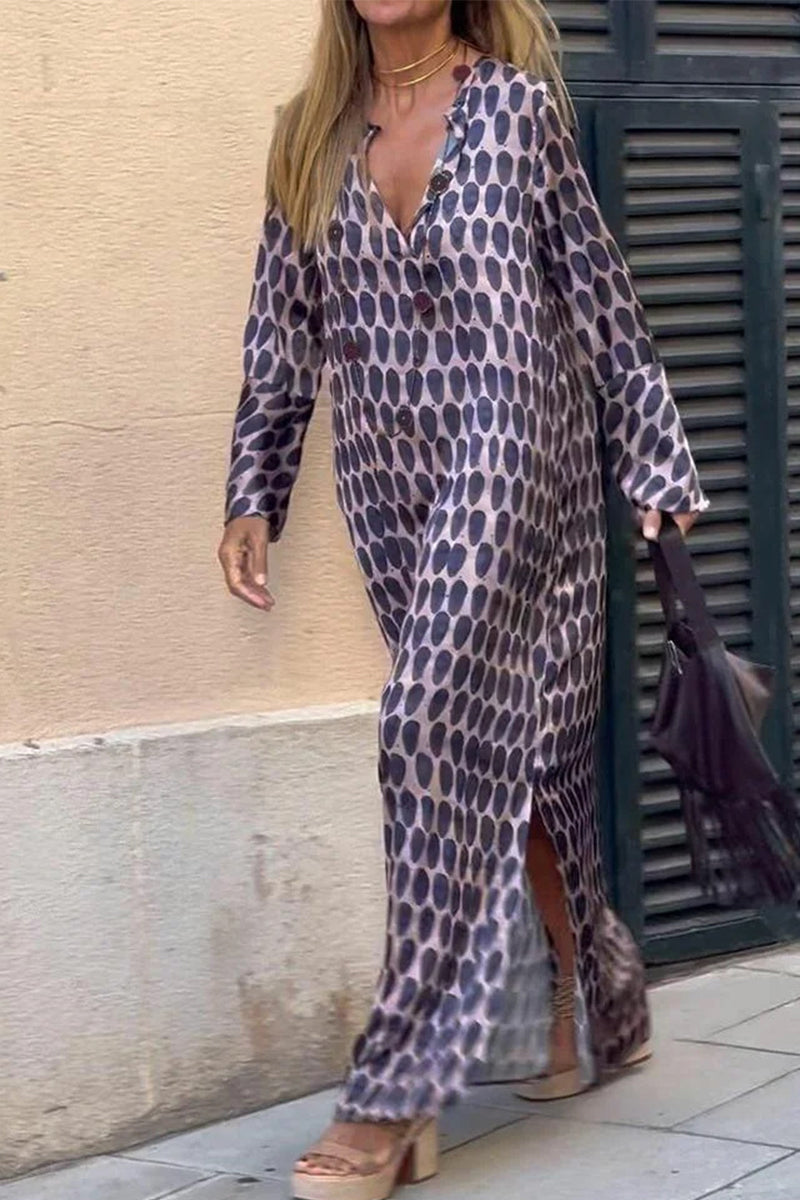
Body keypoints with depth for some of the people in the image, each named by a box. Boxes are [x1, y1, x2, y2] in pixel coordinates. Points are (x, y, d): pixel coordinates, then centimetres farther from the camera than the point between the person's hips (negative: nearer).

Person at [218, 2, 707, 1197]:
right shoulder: (314, 133, 11)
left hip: (513, 458, -5)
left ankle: (396, 1097, -13)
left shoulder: (518, 102, 0)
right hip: (391, 479, 5)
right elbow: (284, 332, 14)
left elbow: (596, 285, 3)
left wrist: (653, 457, 4)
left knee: (442, 735, -13)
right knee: (502, 745, 9)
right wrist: (253, 497, 10)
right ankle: (592, 1010, 26)